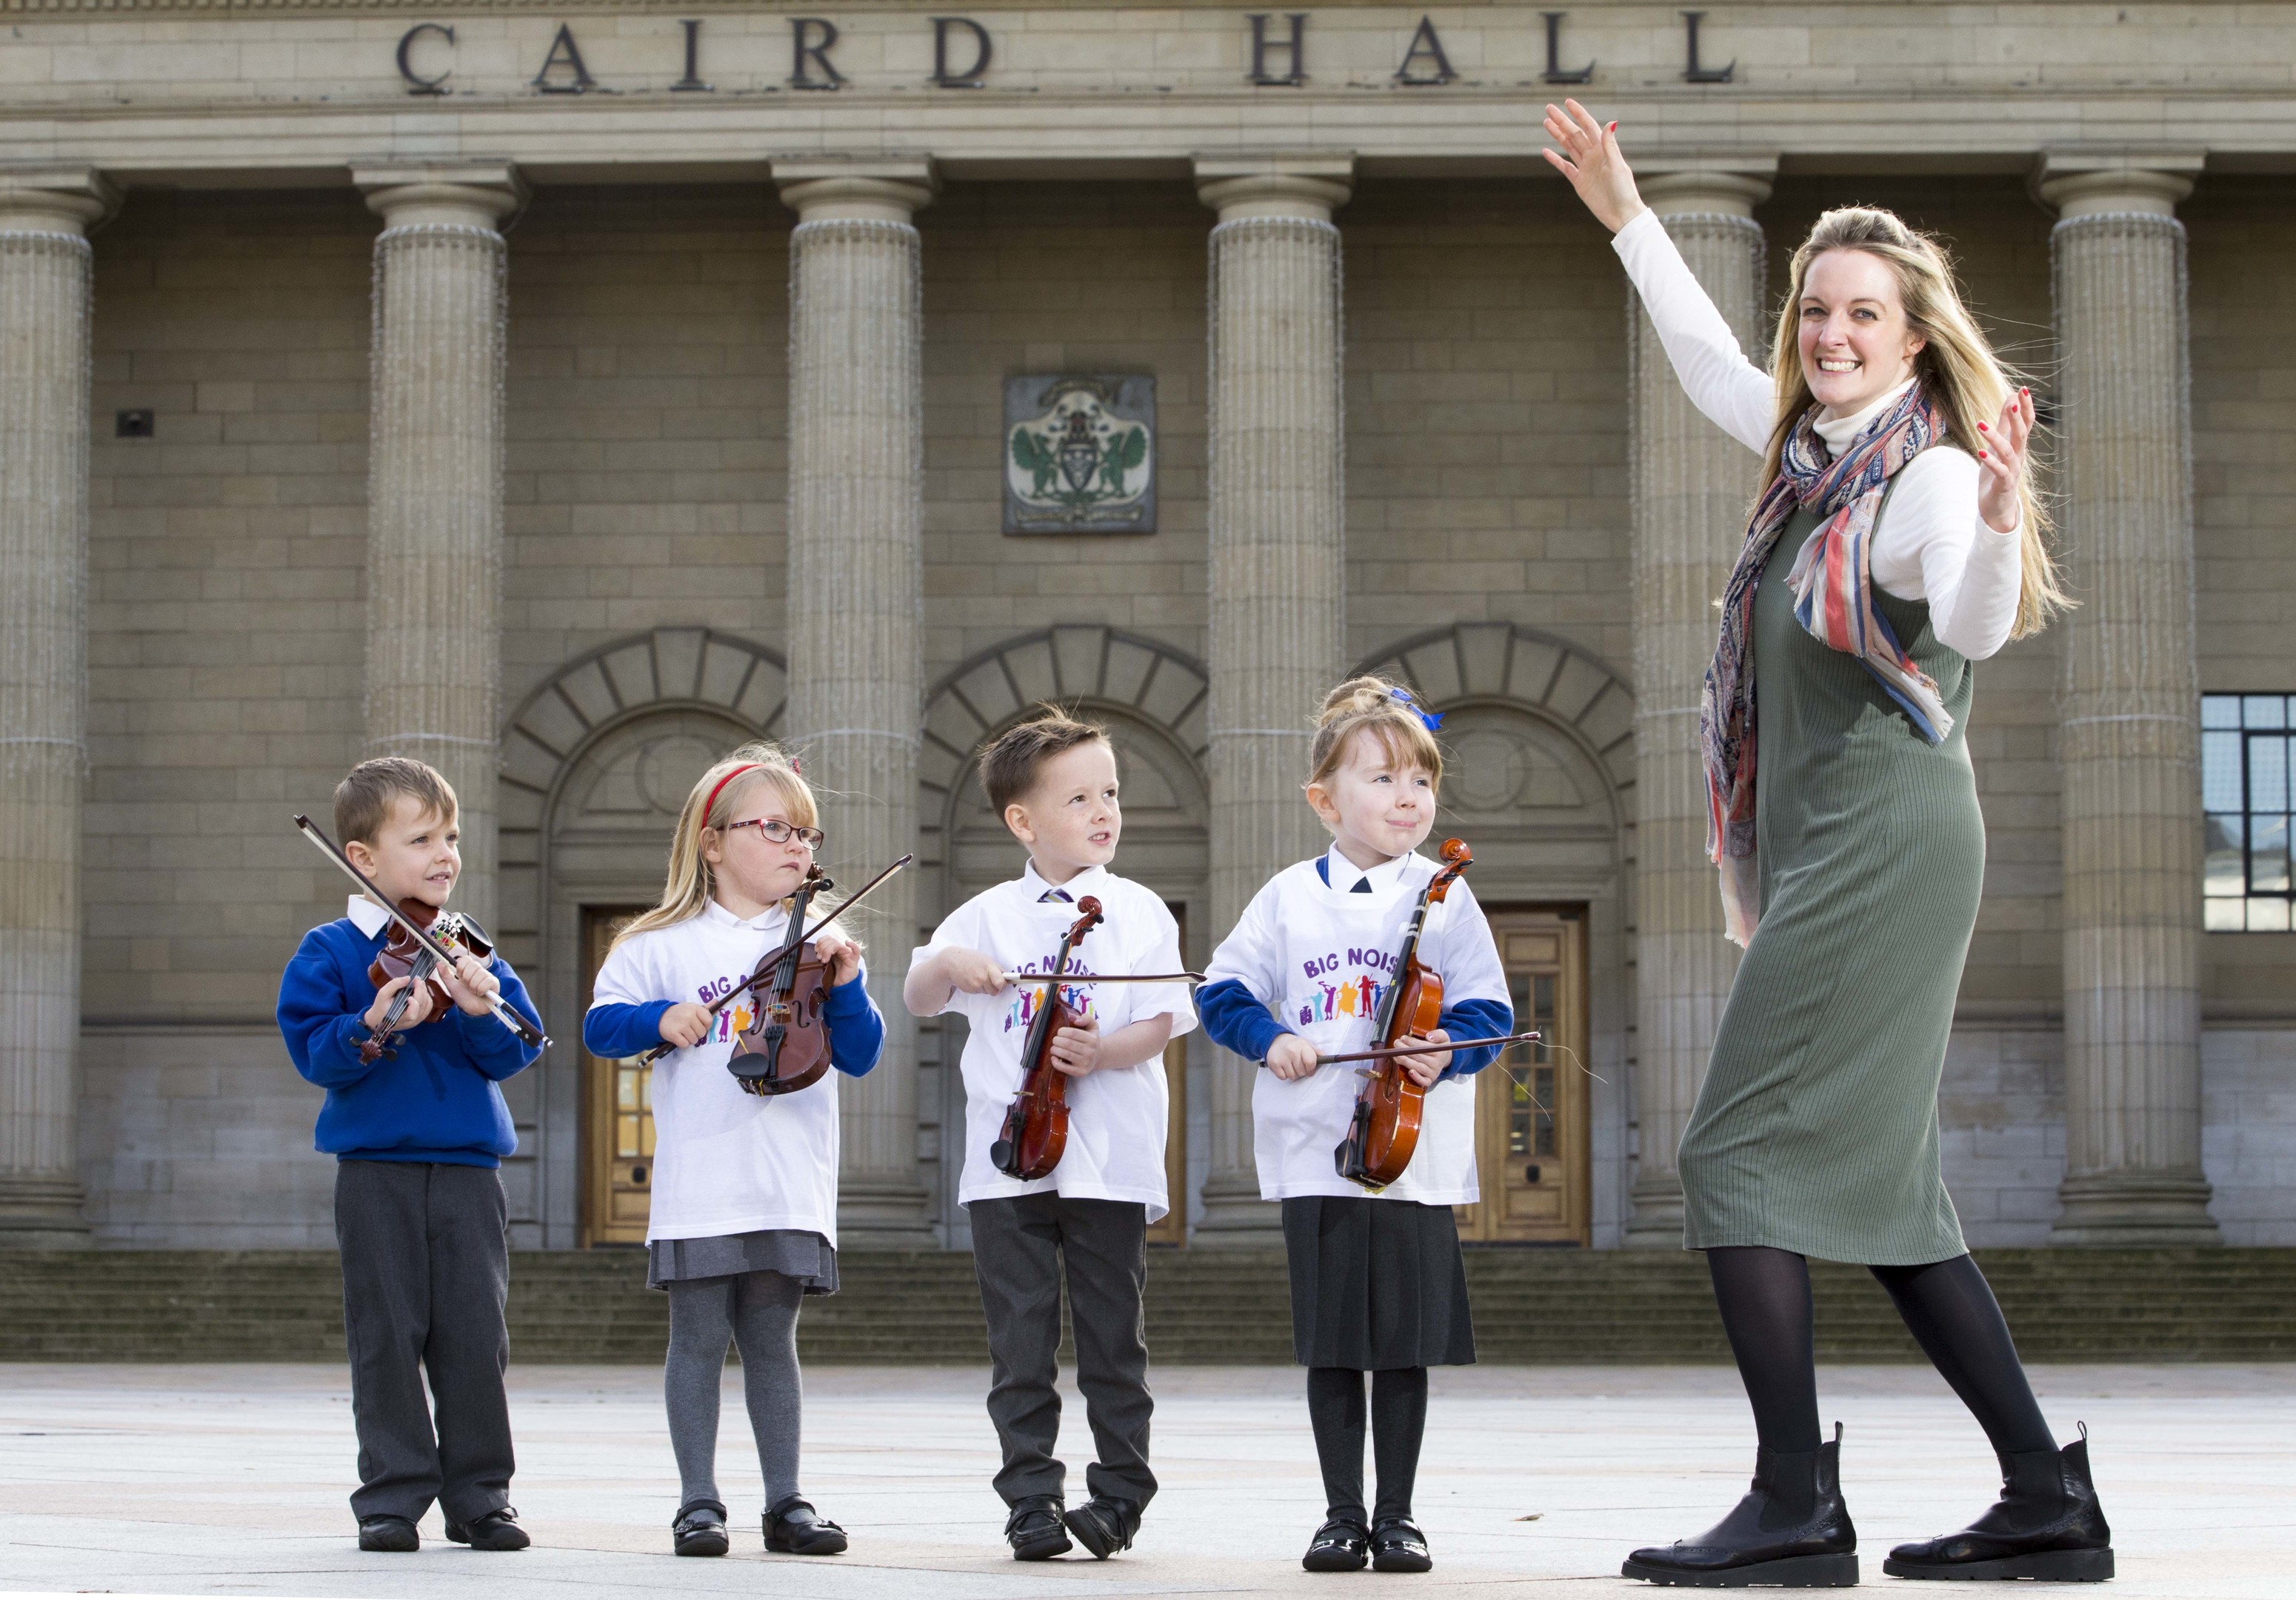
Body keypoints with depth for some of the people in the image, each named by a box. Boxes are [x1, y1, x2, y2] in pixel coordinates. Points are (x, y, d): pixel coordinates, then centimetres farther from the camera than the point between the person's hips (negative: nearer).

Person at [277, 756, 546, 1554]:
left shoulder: (473, 954, 11)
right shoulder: (332, 951, 1)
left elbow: (518, 1049, 4)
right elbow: (313, 1051, -7)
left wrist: (481, 1013, -16)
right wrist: (371, 1030, -25)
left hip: (468, 1167, 3)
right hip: (376, 1170, -3)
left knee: (475, 1334, 2)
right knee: (387, 1337, 0)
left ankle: (480, 1496, 10)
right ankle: (393, 1495, 8)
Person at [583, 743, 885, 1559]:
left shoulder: (815, 944, 10)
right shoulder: (664, 944, 4)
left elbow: (860, 1055, 7)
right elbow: (601, 1025, 2)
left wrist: (844, 987, -10)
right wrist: (660, 1019, -16)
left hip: (790, 1185, 2)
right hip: (699, 1181, -2)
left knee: (772, 1341, 7)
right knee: (698, 1338, 0)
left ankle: (787, 1503, 12)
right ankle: (698, 1503, 7)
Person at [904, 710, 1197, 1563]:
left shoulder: (1140, 912, 4)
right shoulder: (986, 917, 6)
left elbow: (1162, 1023, 0)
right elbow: (919, 1001, 12)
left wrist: (1101, 1052, -18)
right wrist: (946, 963, -9)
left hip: (1109, 1162, -1)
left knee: (1112, 1341, 4)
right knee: (1021, 1346, 2)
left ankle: (1119, 1492, 14)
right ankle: (1032, 1500, 8)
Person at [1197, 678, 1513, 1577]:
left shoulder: (1444, 899, 3)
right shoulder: (1288, 899, 5)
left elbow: (1489, 1011, 2)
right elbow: (1223, 993, 8)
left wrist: (1446, 1048, -17)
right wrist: (1270, 1038, -9)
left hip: (1416, 1157, 0)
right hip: (1314, 1155, 1)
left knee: (1407, 1344, 2)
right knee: (1332, 1345, 4)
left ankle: (1396, 1517, 13)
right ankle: (1342, 1515, 14)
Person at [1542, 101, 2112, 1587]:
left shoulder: (1929, 476, -13)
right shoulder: (1816, 447, 14)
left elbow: (1975, 621, -31)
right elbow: (1713, 363, 32)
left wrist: (1996, 517, -51)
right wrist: (1627, 214, 36)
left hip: (1885, 848, -10)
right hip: (1830, 853, 10)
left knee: (1745, 1152, -12)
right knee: (1883, 1189, 9)